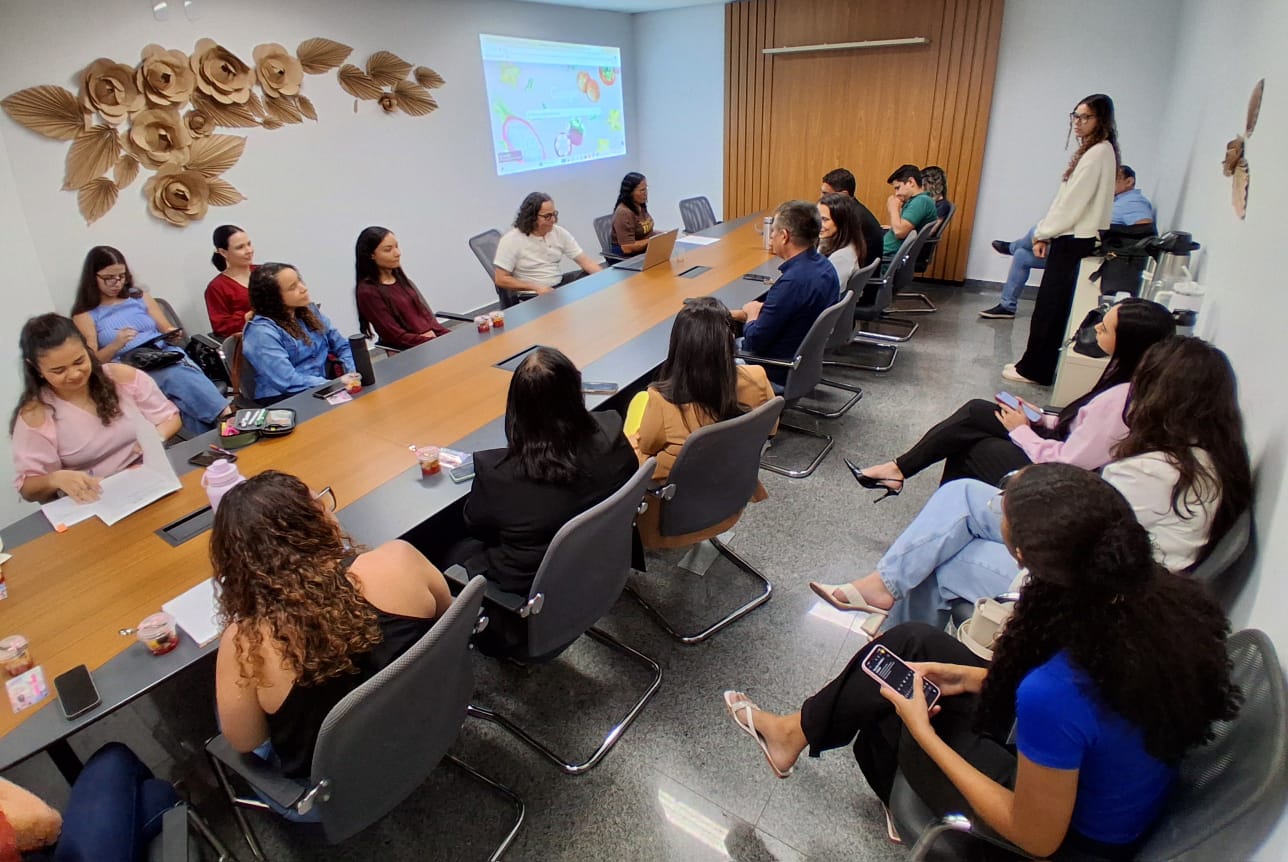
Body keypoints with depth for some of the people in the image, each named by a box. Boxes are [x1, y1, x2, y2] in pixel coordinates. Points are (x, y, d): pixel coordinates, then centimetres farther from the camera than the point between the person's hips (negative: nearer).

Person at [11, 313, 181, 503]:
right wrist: (55, 479, -22)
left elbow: (170, 417, 7)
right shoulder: (35, 415, -3)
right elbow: (28, 488, 1)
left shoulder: (123, 376, 1)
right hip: (95, 502, -2)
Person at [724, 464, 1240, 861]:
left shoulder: (1053, 693, -40)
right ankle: (801, 729, 29)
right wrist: (976, 678, -1)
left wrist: (924, 734, -15)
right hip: (1113, 784, 6)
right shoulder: (1164, 599, -19)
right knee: (912, 642, 7)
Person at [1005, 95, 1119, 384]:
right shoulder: (1093, 151, 16)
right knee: (1051, 307, 12)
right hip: (1072, 238, 9)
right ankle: (1035, 365, 20)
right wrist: (1045, 233, 10)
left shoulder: (1098, 153, -13)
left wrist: (1042, 234, -8)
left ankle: (1034, 369, 4)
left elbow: (1073, 202, -16)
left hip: (1074, 242, -9)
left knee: (1049, 308, -4)